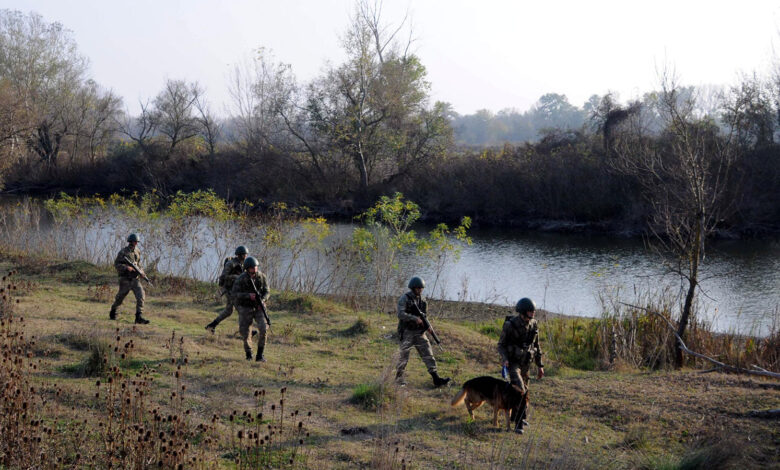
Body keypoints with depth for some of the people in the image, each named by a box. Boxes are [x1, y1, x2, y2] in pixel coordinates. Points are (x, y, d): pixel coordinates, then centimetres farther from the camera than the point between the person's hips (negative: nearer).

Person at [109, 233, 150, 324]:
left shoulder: (137, 251, 7)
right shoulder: (123, 252, -9)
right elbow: (116, 264, -10)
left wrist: (140, 271, 4)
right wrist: (126, 267, -24)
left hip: (135, 279, 4)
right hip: (125, 279, -4)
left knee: (141, 295, -15)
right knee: (120, 297, 11)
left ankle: (139, 317, -17)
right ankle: (113, 312, 40)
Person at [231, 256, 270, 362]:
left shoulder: (262, 276, -7)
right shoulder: (241, 279, -15)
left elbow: (266, 292, -3)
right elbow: (235, 294, -17)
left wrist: (262, 300, -24)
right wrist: (248, 295, -32)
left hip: (258, 308, 2)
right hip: (245, 308, -2)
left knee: (263, 329, -18)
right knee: (245, 333, -1)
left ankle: (260, 355, -9)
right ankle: (248, 354, 26)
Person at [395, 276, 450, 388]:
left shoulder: (422, 300, 11)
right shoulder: (404, 299, -9)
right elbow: (401, 314, -20)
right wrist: (415, 318, -28)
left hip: (419, 332, 5)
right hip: (407, 332, -5)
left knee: (428, 355, -5)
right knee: (403, 357, 2)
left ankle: (436, 379, -10)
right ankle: (399, 378, 21)